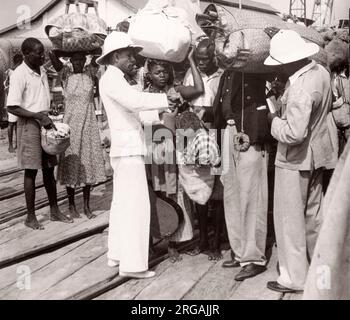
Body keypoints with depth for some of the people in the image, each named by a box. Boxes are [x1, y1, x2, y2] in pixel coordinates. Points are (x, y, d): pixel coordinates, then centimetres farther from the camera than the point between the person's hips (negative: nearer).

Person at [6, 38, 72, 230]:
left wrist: (49, 119, 9)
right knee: (31, 171, -1)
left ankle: (54, 211, 22)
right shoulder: (19, 75, -14)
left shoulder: (42, 71, 10)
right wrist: (38, 116, -22)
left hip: (45, 123, 7)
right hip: (29, 125, -7)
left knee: (49, 169, 12)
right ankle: (30, 216, 11)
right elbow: (12, 108, -18)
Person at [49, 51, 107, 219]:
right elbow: (53, 57, -12)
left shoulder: (89, 73, 7)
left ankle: (87, 206, 14)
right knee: (71, 164, 2)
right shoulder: (66, 74, 1)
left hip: (89, 123, 2)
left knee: (88, 163, 5)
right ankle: (71, 205, 14)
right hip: (71, 122, -2)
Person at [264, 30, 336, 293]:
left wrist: (274, 120, -16)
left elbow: (293, 133, -33)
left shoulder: (301, 88, -28)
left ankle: (294, 278, 17)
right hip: (317, 153, 9)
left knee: (290, 219, 4)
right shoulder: (321, 71, 0)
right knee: (313, 214, 21)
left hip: (296, 159, -9)